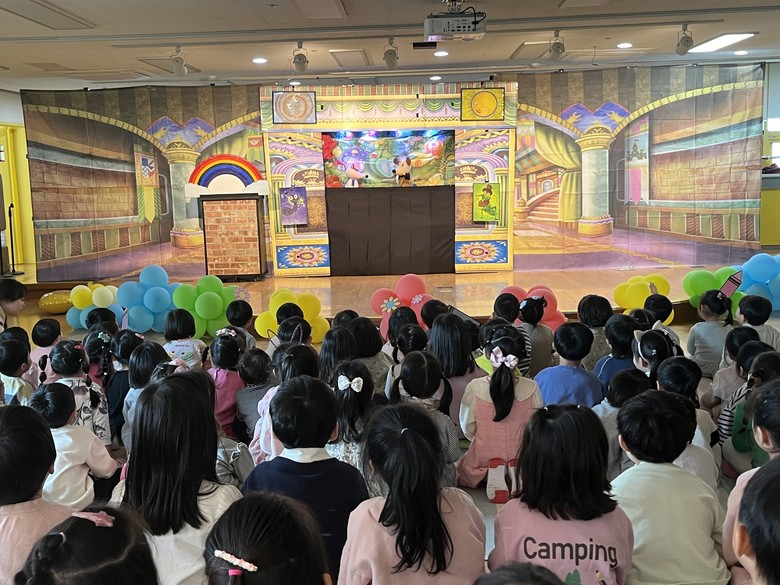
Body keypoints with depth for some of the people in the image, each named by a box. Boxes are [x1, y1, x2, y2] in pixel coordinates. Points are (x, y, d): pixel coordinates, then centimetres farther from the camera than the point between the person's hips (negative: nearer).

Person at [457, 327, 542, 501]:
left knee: (459, 469, 31)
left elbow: (468, 430, -9)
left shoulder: (474, 387, -20)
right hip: (521, 454, 2)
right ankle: (517, 470, 1)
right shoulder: (531, 388, -18)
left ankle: (492, 473, -2)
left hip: (483, 456, -1)